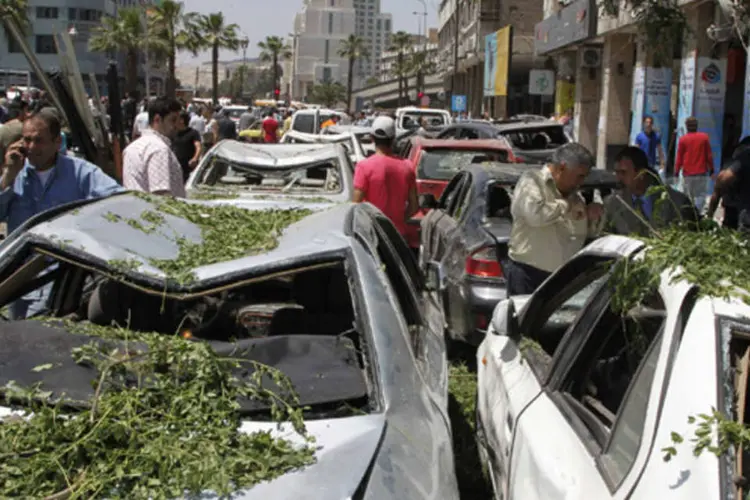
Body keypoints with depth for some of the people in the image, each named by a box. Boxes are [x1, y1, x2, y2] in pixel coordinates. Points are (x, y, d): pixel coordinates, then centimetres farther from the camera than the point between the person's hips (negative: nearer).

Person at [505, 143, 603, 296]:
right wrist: (567, 206, -10)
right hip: (528, 274, -7)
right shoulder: (531, 180, -5)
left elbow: (589, 233, 26)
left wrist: (594, 218, 3)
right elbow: (534, 214, -26)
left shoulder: (574, 195, 16)